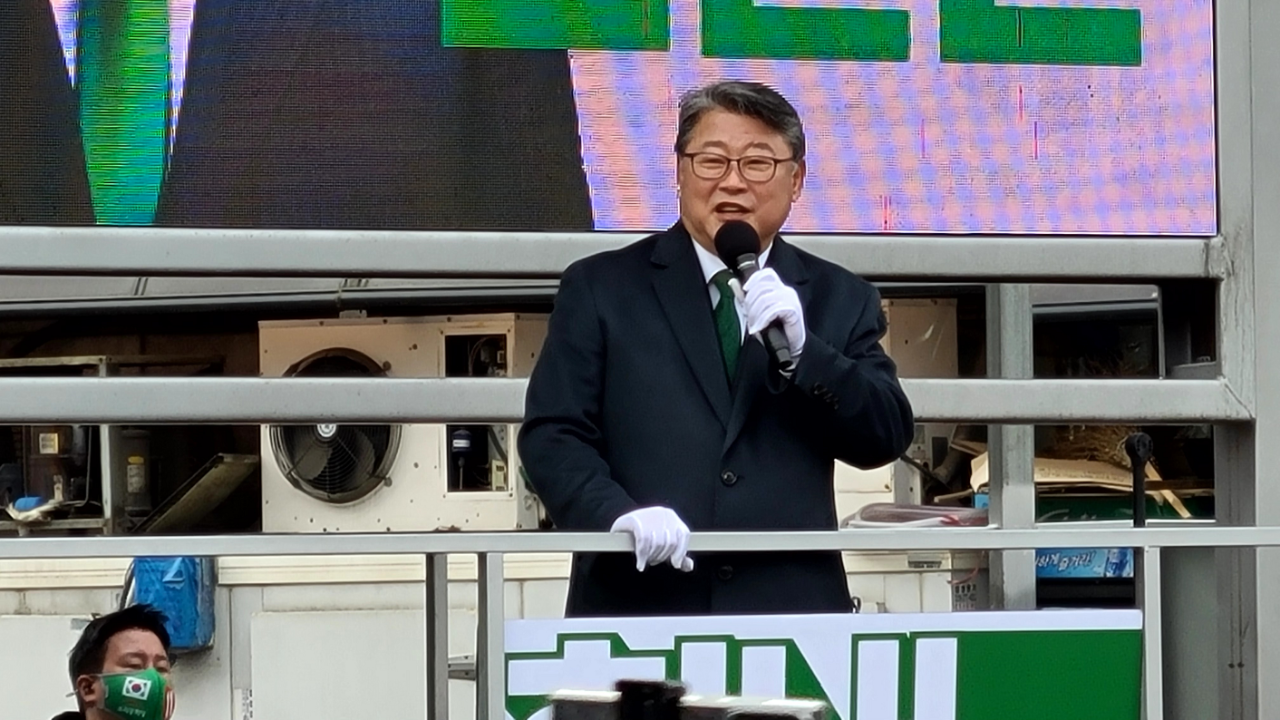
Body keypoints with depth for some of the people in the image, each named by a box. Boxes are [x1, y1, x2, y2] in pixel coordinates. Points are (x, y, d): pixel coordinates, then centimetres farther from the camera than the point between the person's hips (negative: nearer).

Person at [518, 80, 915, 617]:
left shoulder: (841, 300, 14)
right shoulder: (600, 289, 9)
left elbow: (887, 438, 4)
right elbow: (552, 436, 2)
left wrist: (800, 349, -11)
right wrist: (618, 513, -17)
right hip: (635, 607, -1)